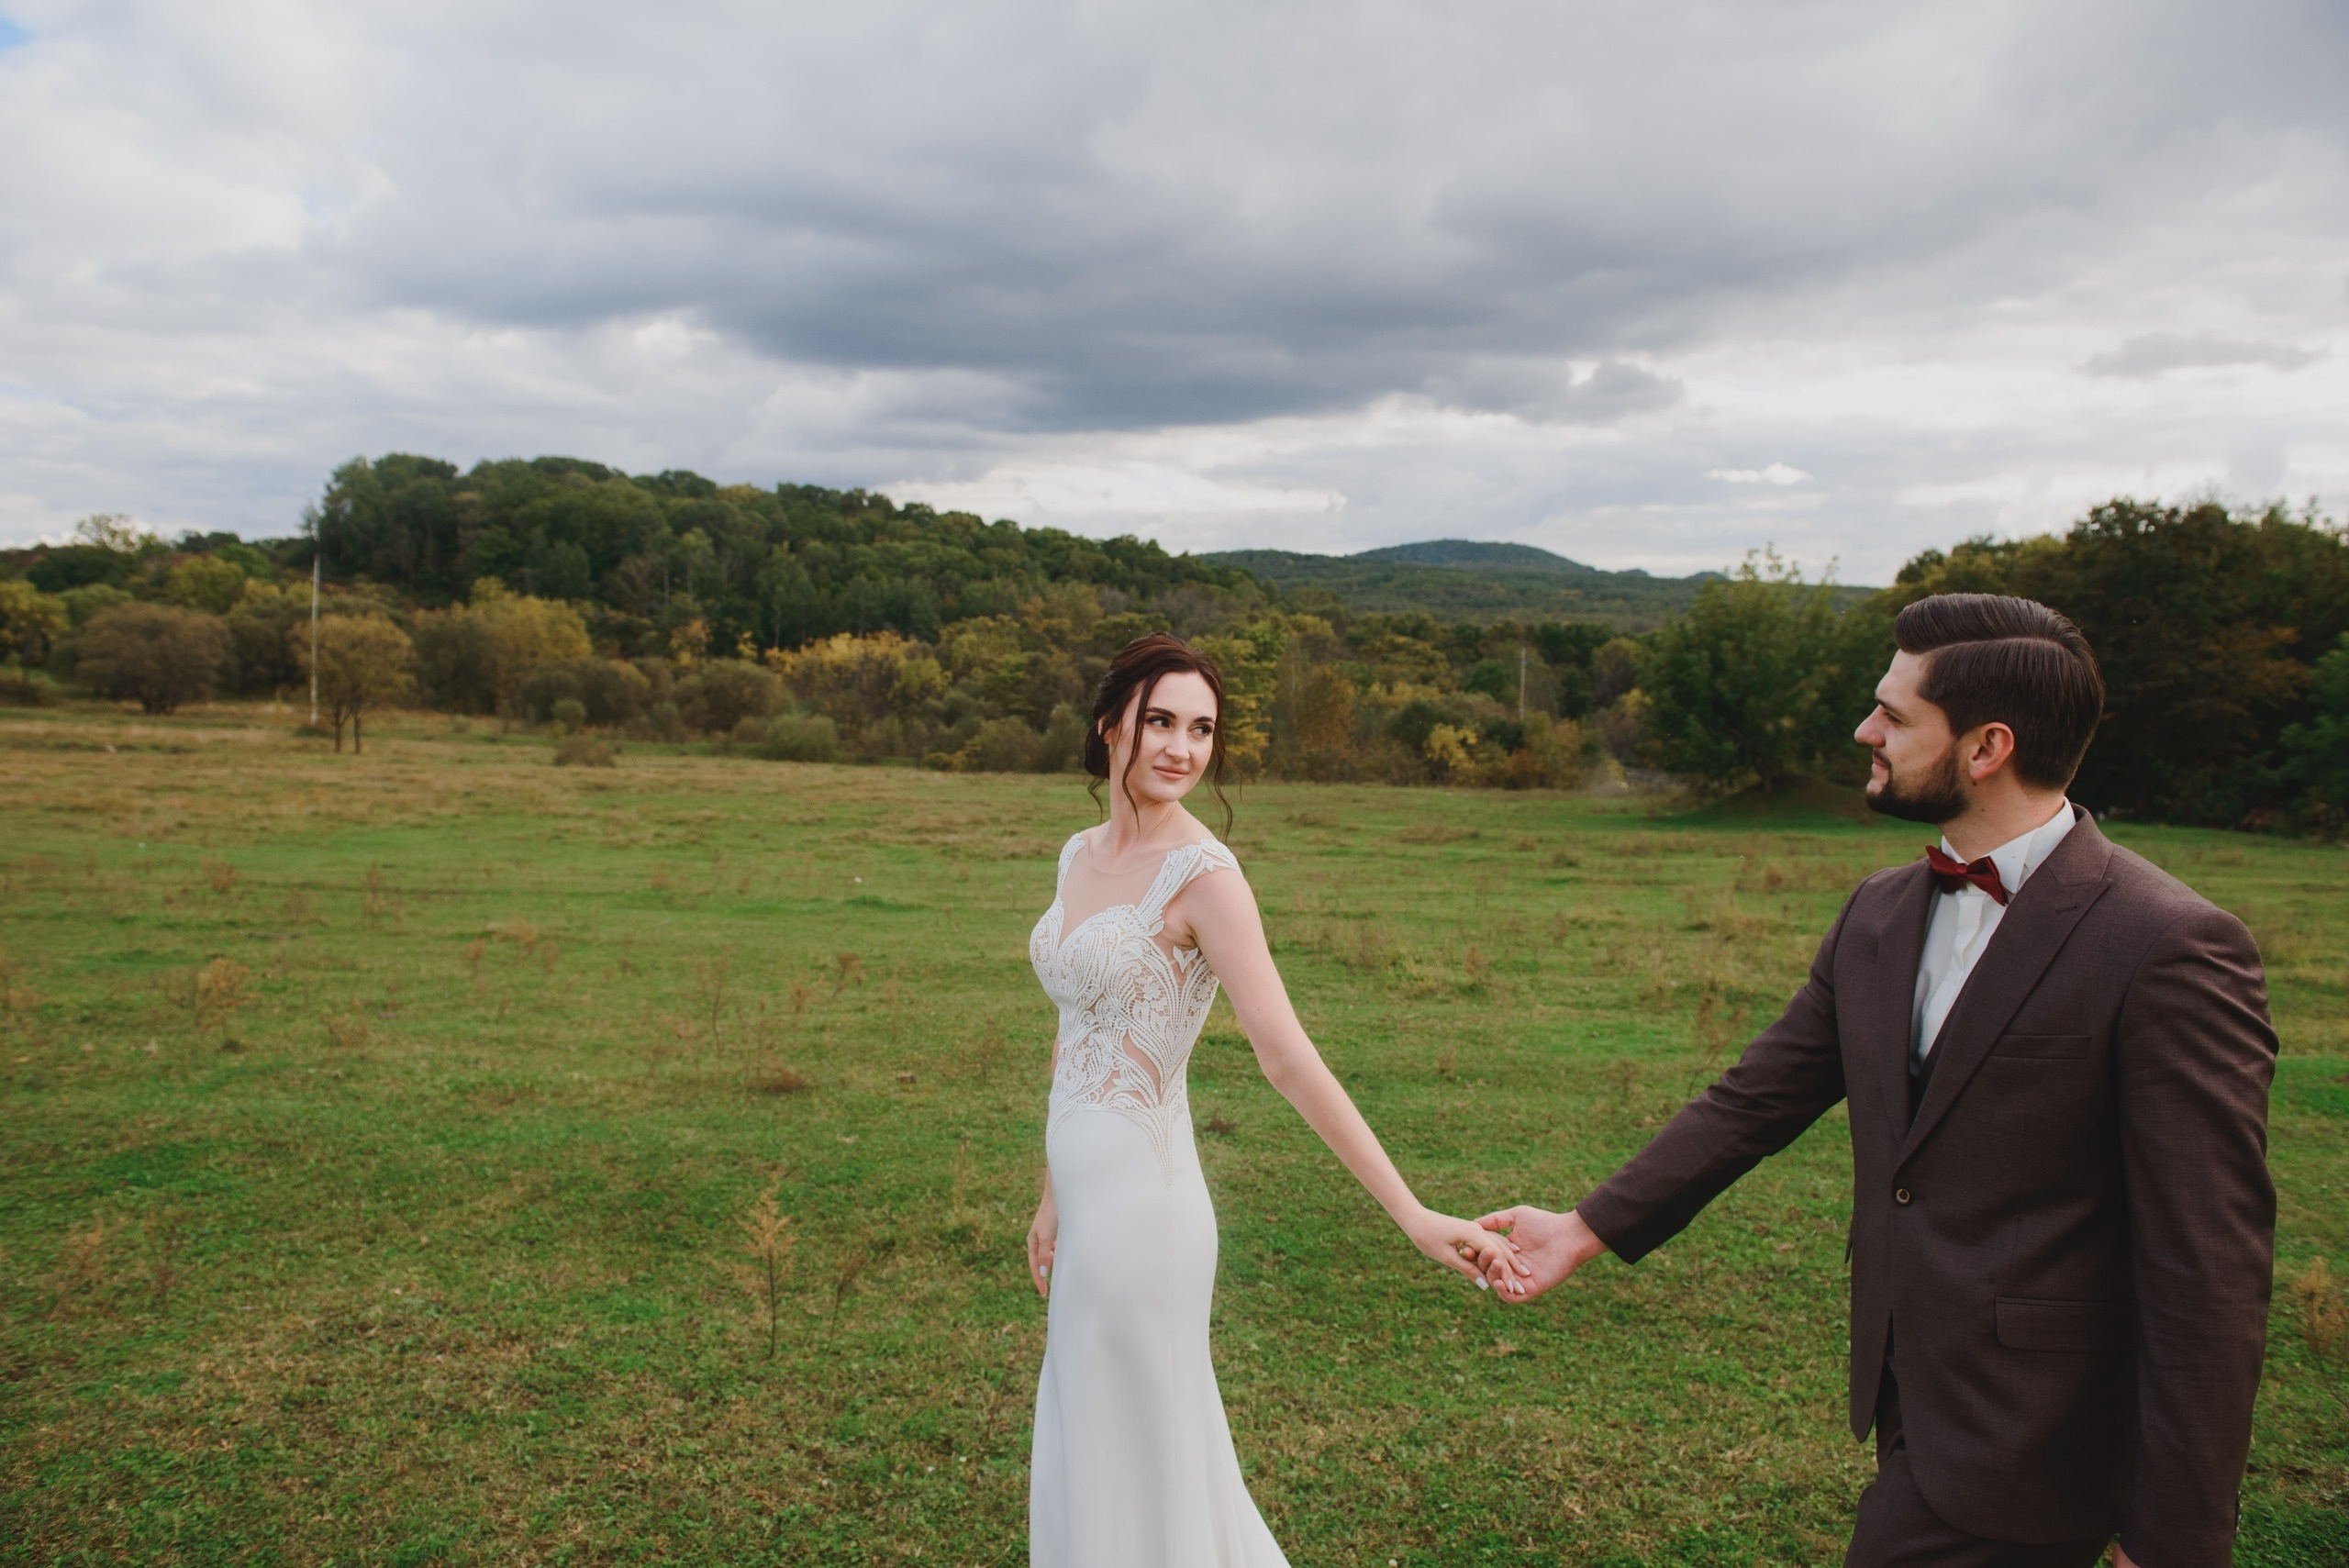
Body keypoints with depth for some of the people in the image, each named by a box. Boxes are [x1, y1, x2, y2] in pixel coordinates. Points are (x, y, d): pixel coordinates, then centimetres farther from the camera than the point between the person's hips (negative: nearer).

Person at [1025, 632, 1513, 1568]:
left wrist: (1413, 1216, -28)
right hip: (1088, 1191, 8)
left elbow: (1287, 1058, -23)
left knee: (1129, 1469, 8)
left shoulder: (1203, 875, -17)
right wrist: (1053, 1198, 18)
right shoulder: (1080, 857, 7)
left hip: (1137, 1198, -8)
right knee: (1083, 1450, 22)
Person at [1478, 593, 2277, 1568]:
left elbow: (2209, 1275, -18)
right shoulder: (1879, 914, 4)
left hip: (2020, 1441, -7)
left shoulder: (2171, 950, -19)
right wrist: (1592, 1227, 4)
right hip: (1913, 1404, 7)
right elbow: (1759, 1097, 8)